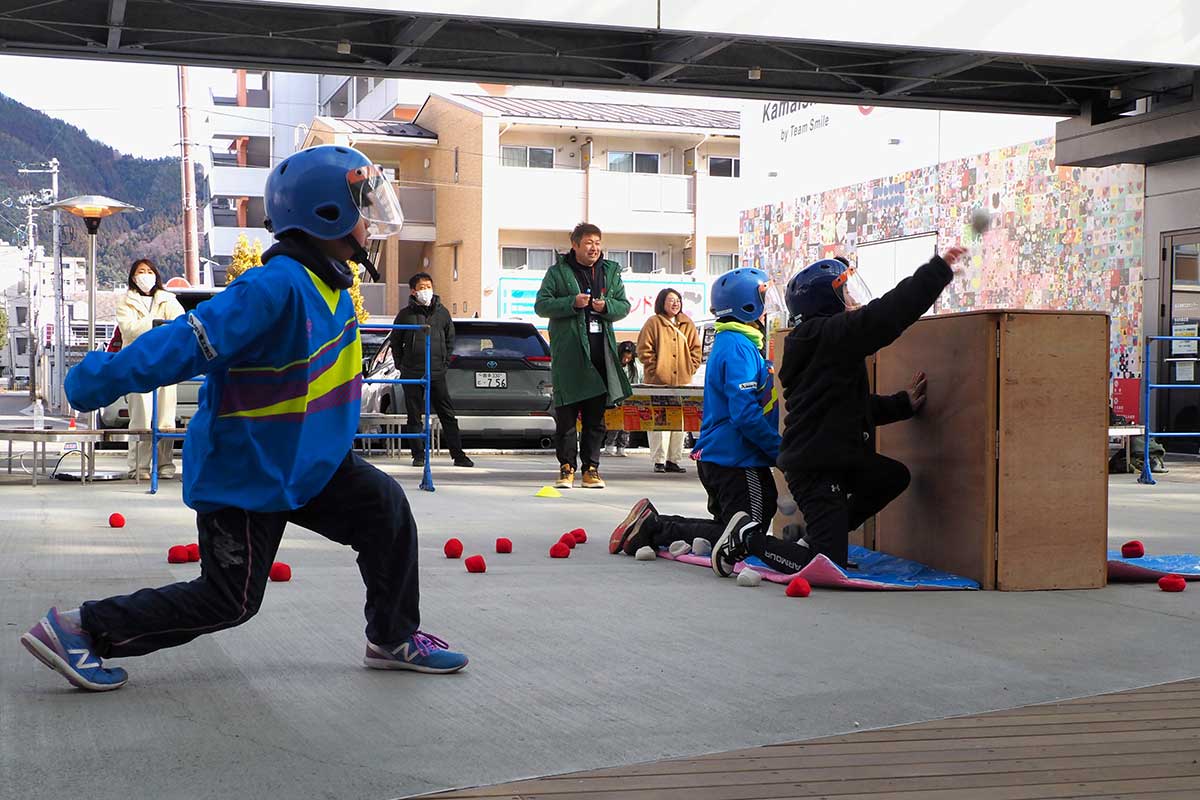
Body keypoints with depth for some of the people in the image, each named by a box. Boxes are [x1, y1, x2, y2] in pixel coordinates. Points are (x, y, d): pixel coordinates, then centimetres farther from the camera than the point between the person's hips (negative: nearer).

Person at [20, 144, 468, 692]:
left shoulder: (329, 281, 1)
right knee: (227, 601, 0)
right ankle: (78, 629, 7)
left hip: (307, 461, 8)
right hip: (243, 472, -8)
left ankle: (394, 639, 15)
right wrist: (94, 383, -30)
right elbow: (185, 344, -31)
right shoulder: (275, 288, -29)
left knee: (386, 508, -1)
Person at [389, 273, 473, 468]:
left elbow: (450, 340, 18)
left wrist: (445, 363, 10)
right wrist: (401, 366, 6)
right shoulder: (405, 314, 2)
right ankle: (418, 455, 10)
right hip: (412, 375, -1)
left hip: (437, 373, 1)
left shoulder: (442, 313, 8)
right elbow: (395, 342, 11)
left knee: (448, 415, -1)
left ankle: (458, 455, 1)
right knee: (415, 417, 3)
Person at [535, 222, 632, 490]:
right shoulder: (558, 272, 3)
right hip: (568, 352, -3)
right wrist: (572, 303, -13)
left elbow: (624, 306, 15)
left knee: (596, 414, 5)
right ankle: (567, 466, 6)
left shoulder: (611, 272, 14)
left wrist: (606, 306, -7)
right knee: (566, 412, -3)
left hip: (601, 350, 3)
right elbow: (541, 305, 0)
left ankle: (591, 467, 11)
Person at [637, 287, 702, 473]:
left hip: (682, 380, 5)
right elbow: (644, 349, -4)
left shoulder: (687, 324, 13)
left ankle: (674, 460, 12)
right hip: (659, 381, -4)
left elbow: (696, 349, 14)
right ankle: (659, 461, -2)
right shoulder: (653, 323, 0)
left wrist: (691, 368, 3)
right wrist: (655, 369, -9)